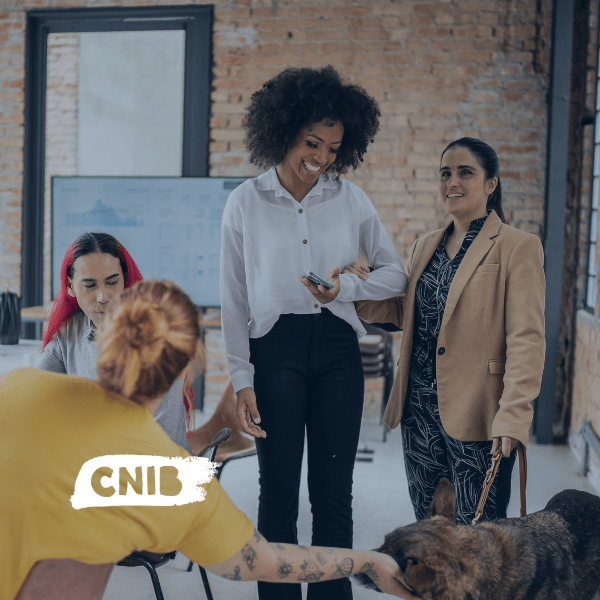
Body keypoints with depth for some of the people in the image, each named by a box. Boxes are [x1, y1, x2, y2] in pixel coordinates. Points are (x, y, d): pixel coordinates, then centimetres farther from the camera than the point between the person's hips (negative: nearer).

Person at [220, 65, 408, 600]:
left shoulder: (351, 199, 4)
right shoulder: (246, 202, -1)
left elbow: (395, 274, 9)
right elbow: (234, 299, 2)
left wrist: (346, 288, -11)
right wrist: (242, 380, -2)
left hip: (337, 350, 2)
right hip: (275, 349, -1)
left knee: (334, 491, 7)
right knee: (279, 490, 6)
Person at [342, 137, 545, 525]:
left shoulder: (518, 247, -6)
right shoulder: (426, 246, 14)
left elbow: (527, 339, -12)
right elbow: (404, 313, 19)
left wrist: (512, 417, -21)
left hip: (475, 416, -6)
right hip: (419, 410, 6)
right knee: (426, 523, 15)